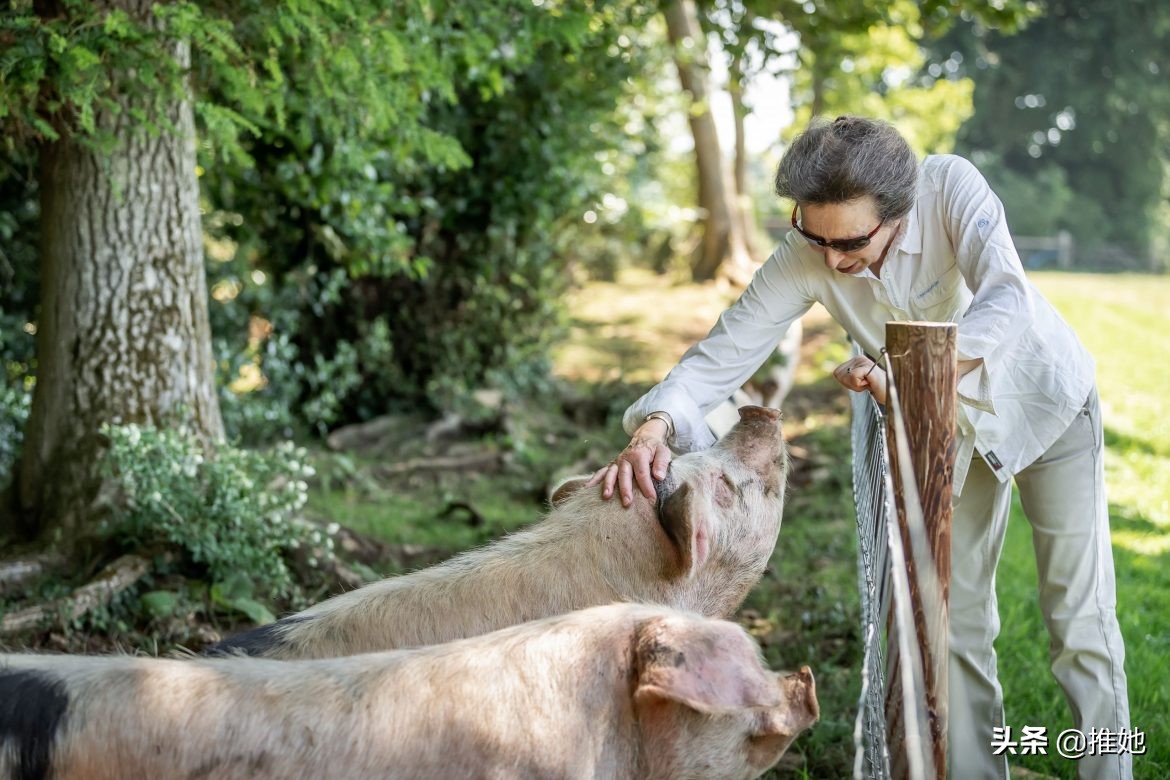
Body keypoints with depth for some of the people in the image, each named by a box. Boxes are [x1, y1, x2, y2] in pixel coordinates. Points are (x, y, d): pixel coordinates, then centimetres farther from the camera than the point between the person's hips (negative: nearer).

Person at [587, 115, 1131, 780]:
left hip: (1047, 402, -3)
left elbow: (1008, 304, -43)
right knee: (957, 616, 9)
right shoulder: (805, 260, -24)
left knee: (1080, 618, -2)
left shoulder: (951, 186, -32)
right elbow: (725, 351, -26)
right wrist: (654, 426, -45)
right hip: (955, 425, 3)